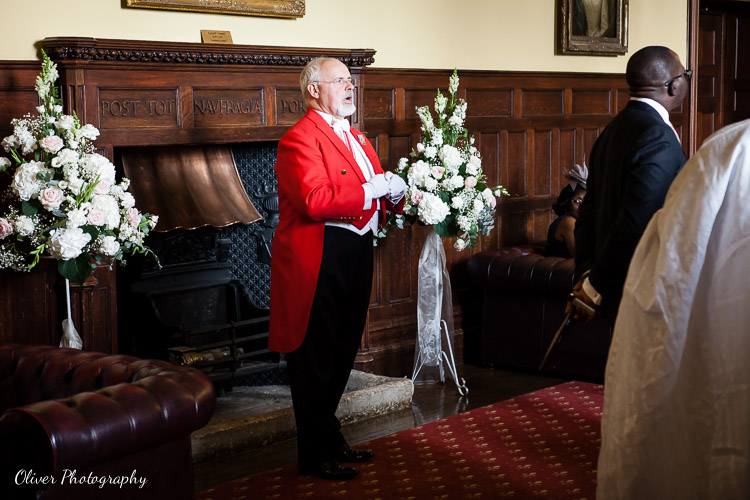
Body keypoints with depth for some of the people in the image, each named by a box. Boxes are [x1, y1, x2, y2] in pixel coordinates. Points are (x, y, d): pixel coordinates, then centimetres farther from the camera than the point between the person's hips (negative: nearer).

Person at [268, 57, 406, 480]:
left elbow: (375, 191, 25)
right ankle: (317, 455, 9)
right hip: (319, 263, -10)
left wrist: (394, 192, 2)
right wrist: (372, 190, -21)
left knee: (343, 354, 18)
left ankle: (329, 439, 32)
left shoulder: (355, 138, 19)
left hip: (356, 255, 10)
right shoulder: (300, 139, -13)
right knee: (315, 359, -1)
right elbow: (315, 200, -26)